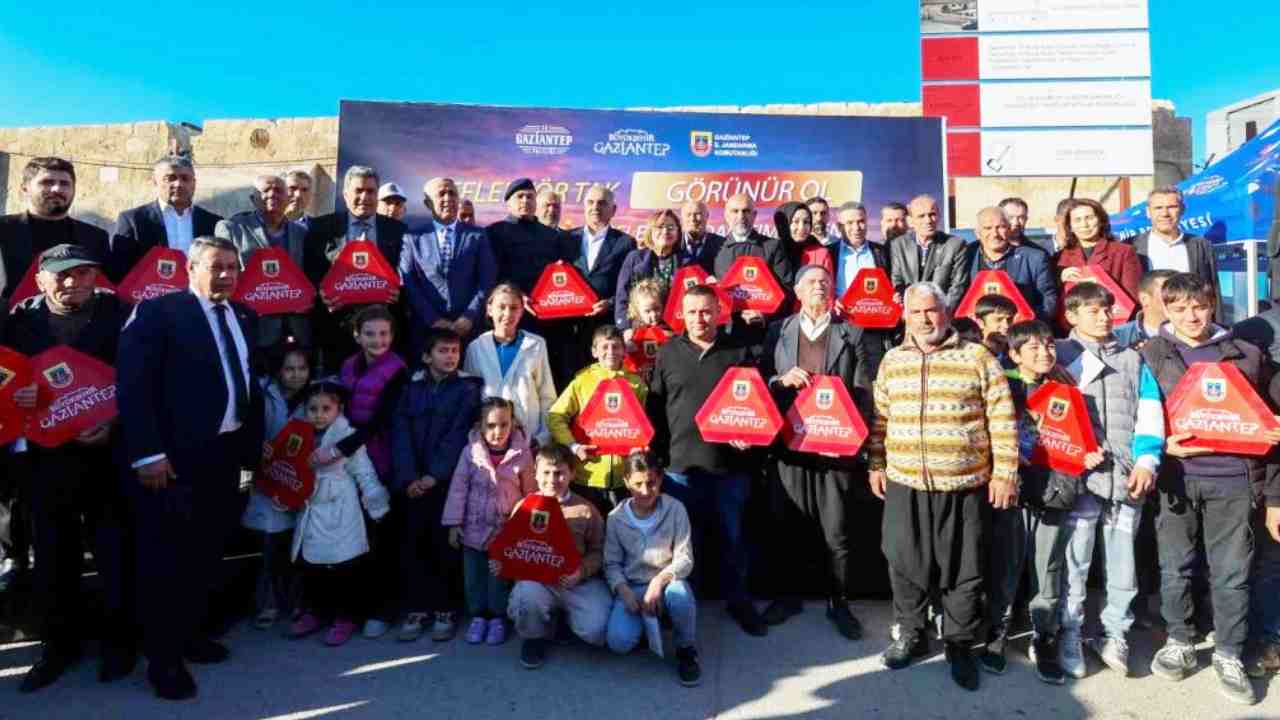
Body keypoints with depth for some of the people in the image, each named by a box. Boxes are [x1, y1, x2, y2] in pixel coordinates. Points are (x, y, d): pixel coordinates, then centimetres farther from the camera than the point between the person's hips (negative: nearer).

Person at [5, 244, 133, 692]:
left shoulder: (119, 313, -5)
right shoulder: (21, 320, 3)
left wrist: (116, 424, -18)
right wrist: (16, 397, -15)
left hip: (109, 452, -3)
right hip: (46, 457, 3)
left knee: (115, 551, 7)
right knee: (53, 555, 13)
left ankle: (119, 639, 23)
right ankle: (59, 643, 29)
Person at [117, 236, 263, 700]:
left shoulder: (245, 318, 13)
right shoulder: (157, 312, -6)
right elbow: (133, 385, -13)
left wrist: (254, 443, 8)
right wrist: (147, 453, -20)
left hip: (227, 453, 6)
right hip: (173, 456, -6)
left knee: (207, 554, 16)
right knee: (165, 557, 4)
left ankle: (188, 634, 33)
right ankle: (163, 657, 17)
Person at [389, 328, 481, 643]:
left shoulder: (467, 389, 1)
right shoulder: (411, 388, 10)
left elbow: (458, 437, -7)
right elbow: (400, 433, 1)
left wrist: (434, 476, -14)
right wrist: (408, 477, -10)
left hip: (447, 480, -2)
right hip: (414, 482, 3)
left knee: (445, 545, 1)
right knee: (413, 545, 3)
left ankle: (445, 610, 13)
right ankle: (416, 608, 15)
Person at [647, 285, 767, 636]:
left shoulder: (739, 351, 3)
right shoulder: (667, 353, 6)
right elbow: (654, 406, 6)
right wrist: (656, 451, -1)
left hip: (730, 463, 0)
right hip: (681, 464, 1)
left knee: (733, 537, 11)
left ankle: (738, 600, 28)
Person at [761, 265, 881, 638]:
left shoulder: (854, 334, 6)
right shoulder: (777, 332, 10)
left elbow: (864, 393, -1)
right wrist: (782, 379, -13)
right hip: (790, 444, 1)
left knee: (838, 532, 4)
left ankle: (839, 602, 20)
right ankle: (787, 595, 26)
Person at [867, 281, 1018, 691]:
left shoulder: (977, 358, -2)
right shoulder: (892, 361, 8)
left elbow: (1002, 420, -2)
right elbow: (879, 419, 14)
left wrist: (1005, 473, -5)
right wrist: (876, 465, 11)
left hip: (964, 485, -2)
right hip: (904, 485, 3)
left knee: (962, 570, 8)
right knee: (906, 564, 12)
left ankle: (960, 645, 26)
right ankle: (910, 635, 31)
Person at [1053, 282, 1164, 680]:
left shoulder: (1133, 359, 16)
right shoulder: (1057, 354, 6)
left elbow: (1149, 413, 8)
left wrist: (1146, 461, -5)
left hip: (1126, 474, 3)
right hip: (1079, 472, -3)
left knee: (1122, 558, 9)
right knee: (1075, 557, 0)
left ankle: (1115, 633, 22)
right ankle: (1070, 634, 11)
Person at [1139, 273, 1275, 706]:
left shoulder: (1245, 354, 10)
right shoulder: (1150, 354, 4)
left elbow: (1271, 409, 18)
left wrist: (1270, 428, -3)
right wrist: (1161, 444, -14)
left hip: (1233, 476, 1)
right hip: (1176, 474, -1)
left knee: (1232, 570, 5)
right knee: (1175, 565, 9)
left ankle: (1229, 655, 19)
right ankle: (1179, 643, 26)